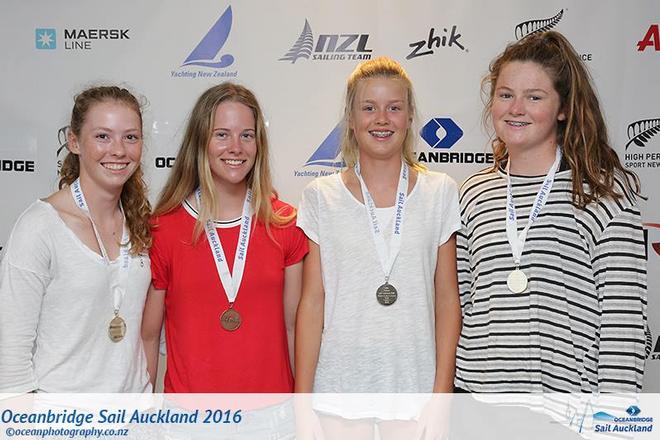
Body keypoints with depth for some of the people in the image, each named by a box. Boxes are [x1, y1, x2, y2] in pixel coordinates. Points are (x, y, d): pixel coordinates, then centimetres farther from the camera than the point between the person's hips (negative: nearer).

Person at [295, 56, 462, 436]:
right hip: (339, 388, 0)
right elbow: (312, 302, -1)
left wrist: (442, 391, -3)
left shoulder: (440, 192, 0)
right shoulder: (321, 196, -1)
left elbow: (447, 300, 1)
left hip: (415, 386, 1)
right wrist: (302, 400, -2)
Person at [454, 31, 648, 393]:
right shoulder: (474, 193, 5)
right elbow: (460, 306, 9)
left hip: (568, 387, -3)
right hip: (479, 387, 3)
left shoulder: (606, 193, -7)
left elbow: (623, 321, -8)